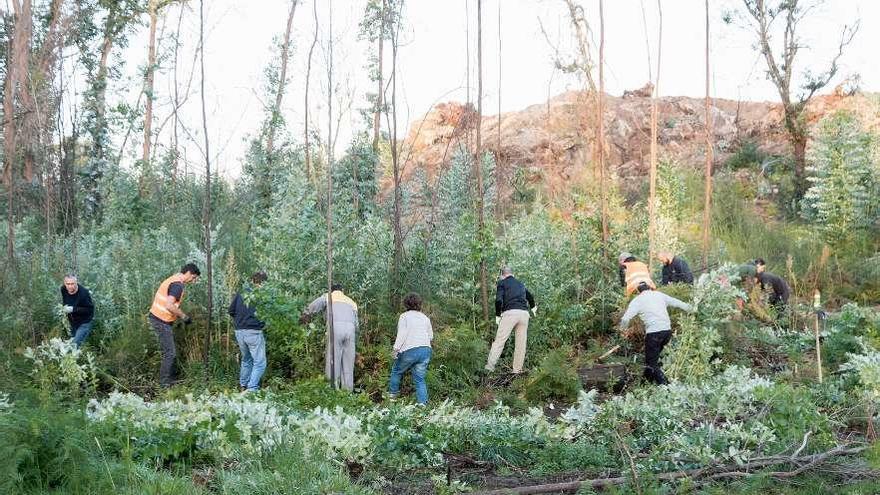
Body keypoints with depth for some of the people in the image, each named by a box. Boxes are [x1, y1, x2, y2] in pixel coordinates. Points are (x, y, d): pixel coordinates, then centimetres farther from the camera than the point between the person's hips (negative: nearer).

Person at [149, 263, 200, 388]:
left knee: (170, 351, 17)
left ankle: (169, 378, 25)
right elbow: (169, 306, -28)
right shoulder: (178, 285, -19)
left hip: (158, 318, 10)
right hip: (162, 321, -10)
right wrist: (184, 316, -15)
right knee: (170, 353, -3)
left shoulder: (174, 279, 13)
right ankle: (164, 383, 3)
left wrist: (179, 315, 14)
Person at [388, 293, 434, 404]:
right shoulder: (425, 318, 17)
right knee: (420, 379, 6)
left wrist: (395, 349, -11)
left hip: (409, 350, -4)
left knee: (396, 371, 19)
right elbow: (431, 336, 19)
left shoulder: (404, 316, 2)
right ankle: (422, 402, -5)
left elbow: (402, 334, -10)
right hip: (426, 350, 4)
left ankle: (392, 394, 25)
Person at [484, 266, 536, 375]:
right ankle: (517, 370, 5)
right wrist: (533, 308, 62)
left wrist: (497, 316, 4)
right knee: (521, 344, 6)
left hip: (510, 313, -5)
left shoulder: (502, 282, 9)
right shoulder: (521, 284, 26)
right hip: (524, 313, 5)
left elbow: (498, 300, -6)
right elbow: (530, 297, 43)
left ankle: (490, 366, -13)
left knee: (499, 341, -7)